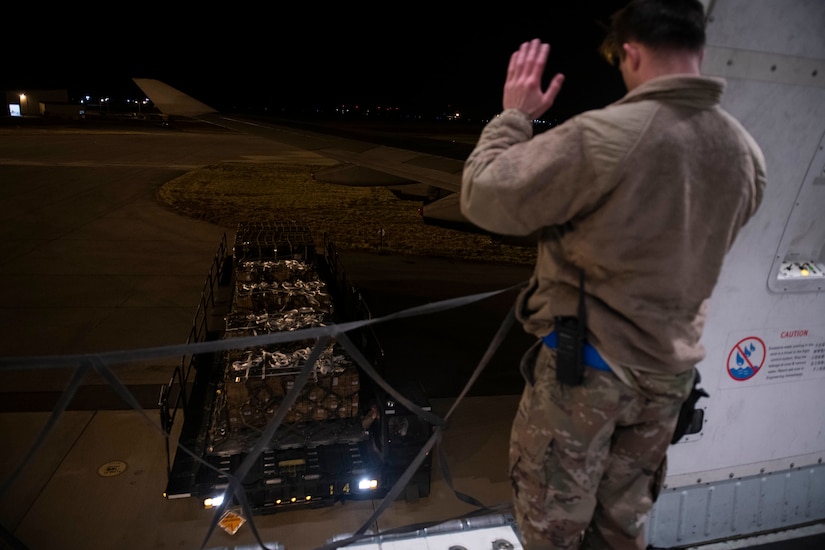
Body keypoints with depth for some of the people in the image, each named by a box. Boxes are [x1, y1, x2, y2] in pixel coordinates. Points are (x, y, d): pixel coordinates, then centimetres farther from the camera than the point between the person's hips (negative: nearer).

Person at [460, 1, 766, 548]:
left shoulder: (601, 138, -26)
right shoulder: (747, 153, -2)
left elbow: (484, 198, -19)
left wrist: (513, 116, -4)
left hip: (585, 364, -6)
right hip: (670, 369, 7)